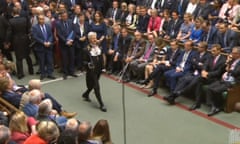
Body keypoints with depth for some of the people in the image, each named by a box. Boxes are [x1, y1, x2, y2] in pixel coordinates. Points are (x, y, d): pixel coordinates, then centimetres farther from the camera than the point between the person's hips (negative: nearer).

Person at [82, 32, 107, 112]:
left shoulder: (99, 47, 3)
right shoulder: (87, 49, -13)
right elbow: (84, 61, -9)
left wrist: (101, 68, 8)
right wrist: (88, 64, -30)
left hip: (98, 70, 6)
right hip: (91, 70, -6)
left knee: (93, 84, 21)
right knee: (96, 87, -5)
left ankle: (86, 94, 48)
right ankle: (101, 105, 0)